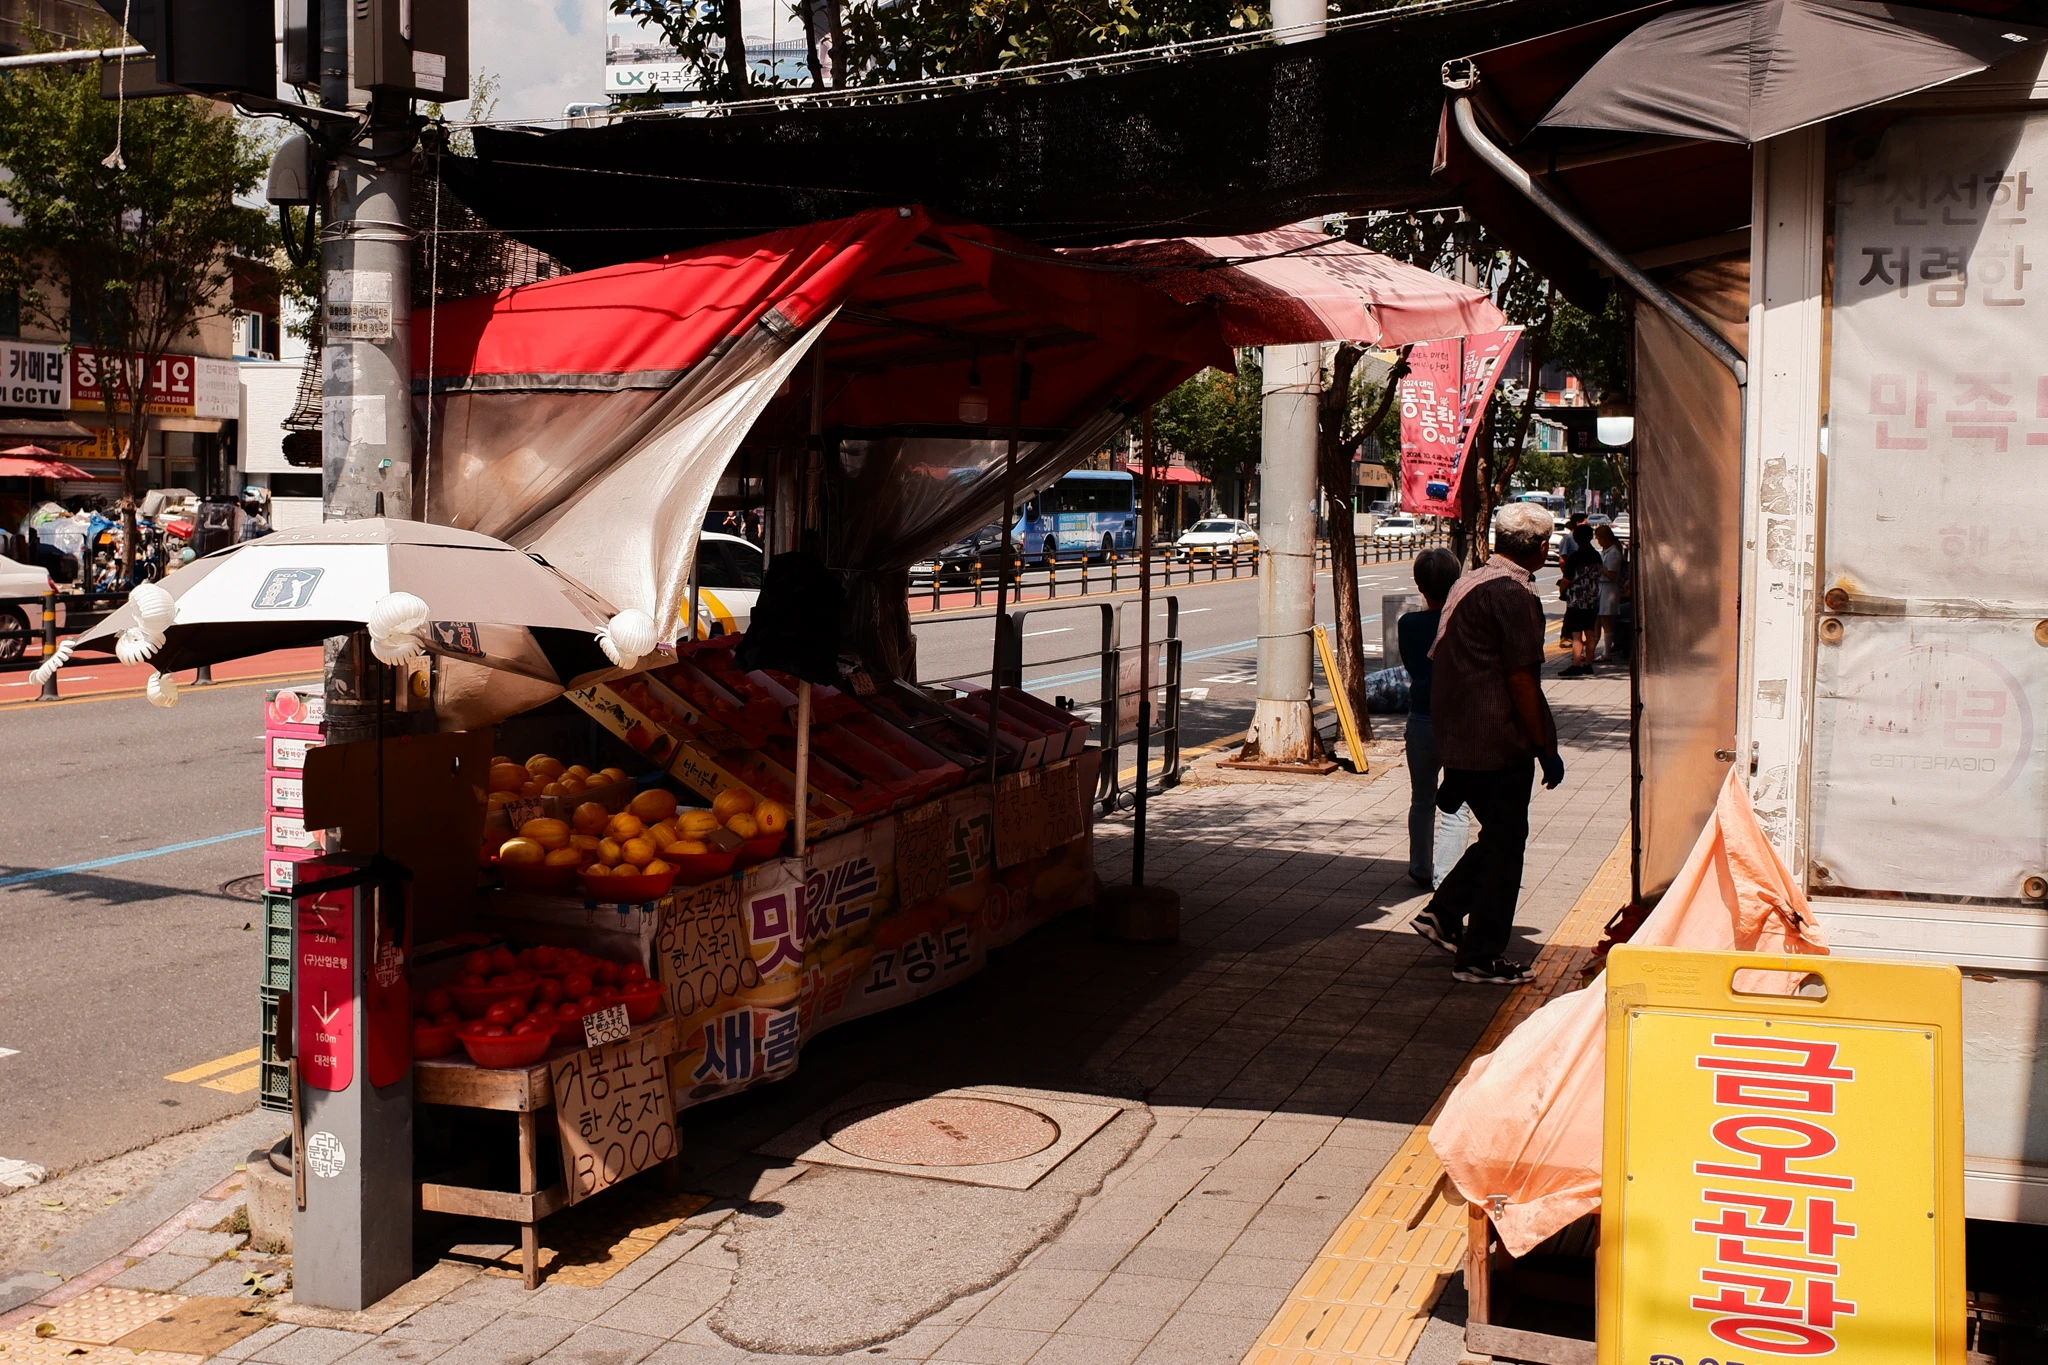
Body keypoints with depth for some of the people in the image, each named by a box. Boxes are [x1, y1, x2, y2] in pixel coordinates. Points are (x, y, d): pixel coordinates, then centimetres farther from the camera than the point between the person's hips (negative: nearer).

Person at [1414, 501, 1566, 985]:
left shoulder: (1469, 583, 13)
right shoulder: (1513, 593, -16)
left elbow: (1440, 665, 18)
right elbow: (1522, 679, -20)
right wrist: (1546, 750, -13)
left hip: (1459, 741, 9)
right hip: (1500, 743, -9)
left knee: (1497, 836, 21)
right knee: (1504, 845, 2)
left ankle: (1443, 914, 18)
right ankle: (1481, 957, 7)